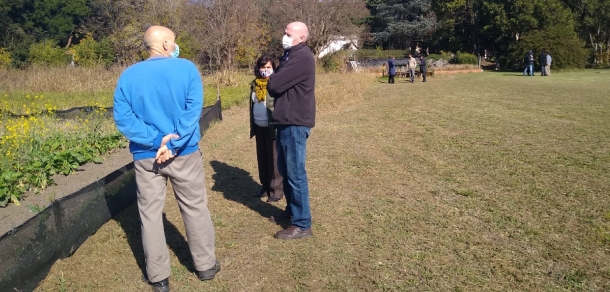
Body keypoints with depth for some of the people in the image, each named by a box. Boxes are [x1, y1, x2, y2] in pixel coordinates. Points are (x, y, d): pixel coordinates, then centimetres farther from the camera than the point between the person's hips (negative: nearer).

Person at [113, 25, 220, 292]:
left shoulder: (128, 75, -1)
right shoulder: (186, 68, -6)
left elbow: (122, 118, -9)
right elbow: (193, 109, -17)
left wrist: (155, 140, -13)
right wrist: (172, 143, -18)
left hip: (146, 157, 1)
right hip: (184, 153, -1)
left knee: (150, 215, 10)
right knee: (195, 209, 13)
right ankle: (205, 265, 27)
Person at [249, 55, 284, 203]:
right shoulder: (254, 84, 10)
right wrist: (252, 125, 14)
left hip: (272, 127, -6)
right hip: (259, 127, 7)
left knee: (274, 158, -1)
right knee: (262, 157, 13)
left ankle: (276, 189, 8)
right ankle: (265, 186, 25)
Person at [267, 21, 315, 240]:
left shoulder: (302, 57, -17)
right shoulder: (291, 55, 17)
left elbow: (273, 85, -21)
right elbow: (278, 85, 18)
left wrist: (272, 82, 0)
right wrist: (274, 87, -3)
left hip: (295, 123, -10)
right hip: (287, 120, 10)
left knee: (296, 173, -6)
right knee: (285, 170, 18)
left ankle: (302, 224, 2)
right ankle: (291, 210, 33)